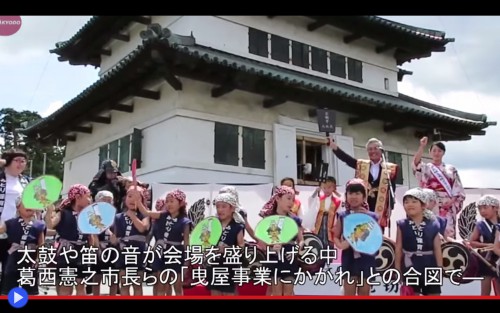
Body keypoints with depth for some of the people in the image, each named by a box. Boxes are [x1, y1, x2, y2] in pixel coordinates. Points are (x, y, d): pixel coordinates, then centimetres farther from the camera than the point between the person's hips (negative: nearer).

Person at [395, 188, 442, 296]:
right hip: (410, 268, -1)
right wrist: (397, 269, -2)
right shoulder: (402, 225, -3)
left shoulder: (432, 225, -1)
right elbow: (398, 249, -1)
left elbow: (437, 250, 1)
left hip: (430, 268, 1)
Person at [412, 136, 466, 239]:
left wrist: (452, 200, -7)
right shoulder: (425, 168, 10)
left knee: (448, 232, -2)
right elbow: (415, 164, -14)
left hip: (447, 206, 2)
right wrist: (422, 147, -23)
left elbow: (458, 188, 10)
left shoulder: (451, 169, 15)